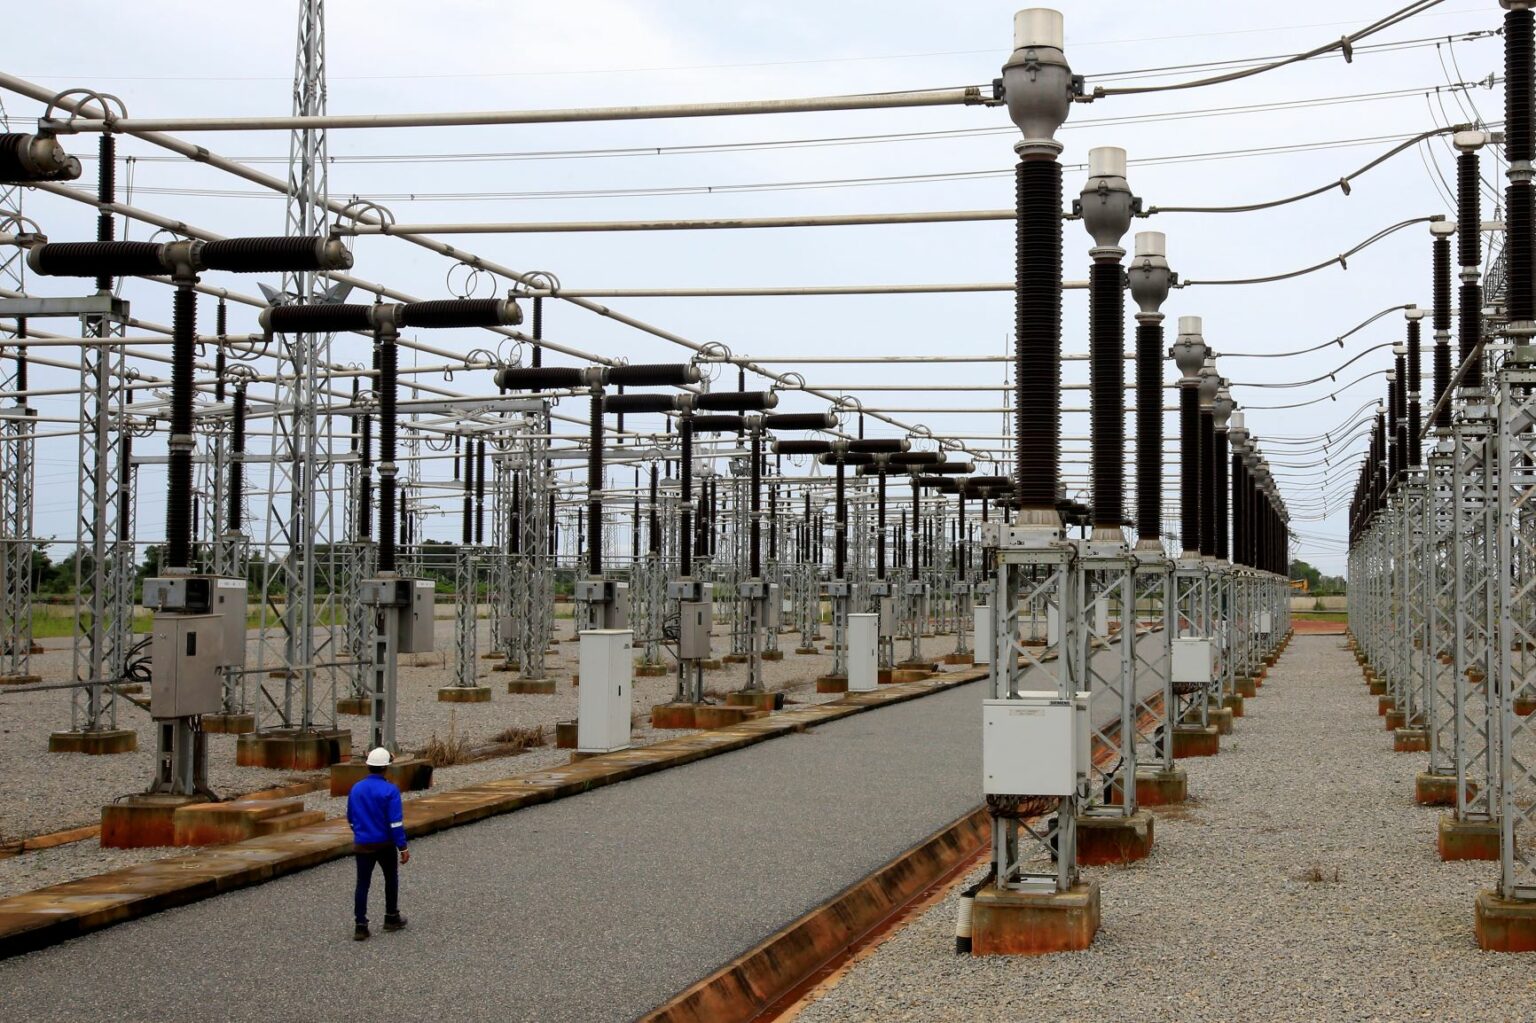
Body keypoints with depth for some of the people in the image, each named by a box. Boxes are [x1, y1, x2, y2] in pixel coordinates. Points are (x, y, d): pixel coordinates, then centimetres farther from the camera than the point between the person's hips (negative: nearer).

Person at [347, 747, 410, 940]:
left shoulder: (356, 789, 1)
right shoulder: (390, 790, -14)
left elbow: (351, 819, 12)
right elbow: (396, 822, -16)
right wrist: (403, 848, -11)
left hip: (362, 844, 3)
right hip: (385, 844, -3)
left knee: (362, 884, 3)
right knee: (391, 878, 18)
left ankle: (360, 926, -2)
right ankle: (391, 918, 27)